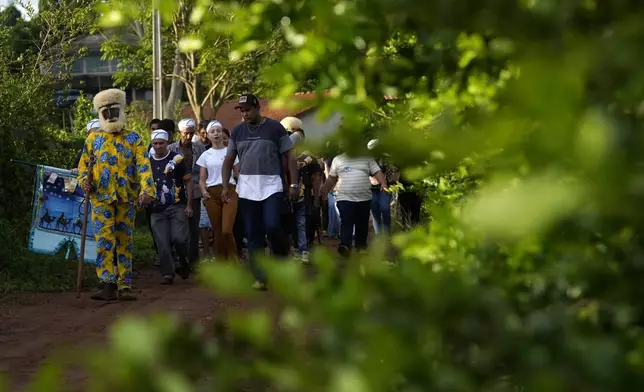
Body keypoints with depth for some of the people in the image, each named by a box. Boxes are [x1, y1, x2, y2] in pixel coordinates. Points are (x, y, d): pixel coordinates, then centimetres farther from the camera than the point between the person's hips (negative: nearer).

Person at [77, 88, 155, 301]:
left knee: (125, 241, 5)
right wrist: (84, 180, -6)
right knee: (104, 240, -9)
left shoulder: (134, 138, 6)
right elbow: (83, 164, 16)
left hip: (127, 198, 0)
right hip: (101, 197, 0)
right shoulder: (93, 138, 11)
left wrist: (147, 189, -19)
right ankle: (107, 284, -10)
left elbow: (144, 166, -4)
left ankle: (124, 286, 8)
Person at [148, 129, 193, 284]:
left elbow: (188, 181, 2)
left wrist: (188, 205, -4)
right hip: (158, 210, 3)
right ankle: (167, 274, 8)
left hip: (177, 206, -3)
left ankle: (184, 264, 14)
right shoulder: (148, 162, 11)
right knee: (162, 243, -1)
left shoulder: (176, 159, 0)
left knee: (179, 238, -13)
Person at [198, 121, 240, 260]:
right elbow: (202, 178, 12)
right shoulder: (205, 155, 11)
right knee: (217, 233, 3)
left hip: (229, 192, -2)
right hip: (212, 194, 2)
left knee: (227, 231, -15)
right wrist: (203, 190, -8)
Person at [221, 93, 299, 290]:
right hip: (247, 190, 3)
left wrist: (294, 184, -7)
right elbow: (229, 160, 12)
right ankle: (259, 278, 8)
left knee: (272, 226, -18)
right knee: (253, 235, 3)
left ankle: (283, 259, 9)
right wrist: (225, 186, 2)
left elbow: (289, 157, 0)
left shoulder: (275, 128, -1)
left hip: (272, 187, -3)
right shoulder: (237, 131, 9)